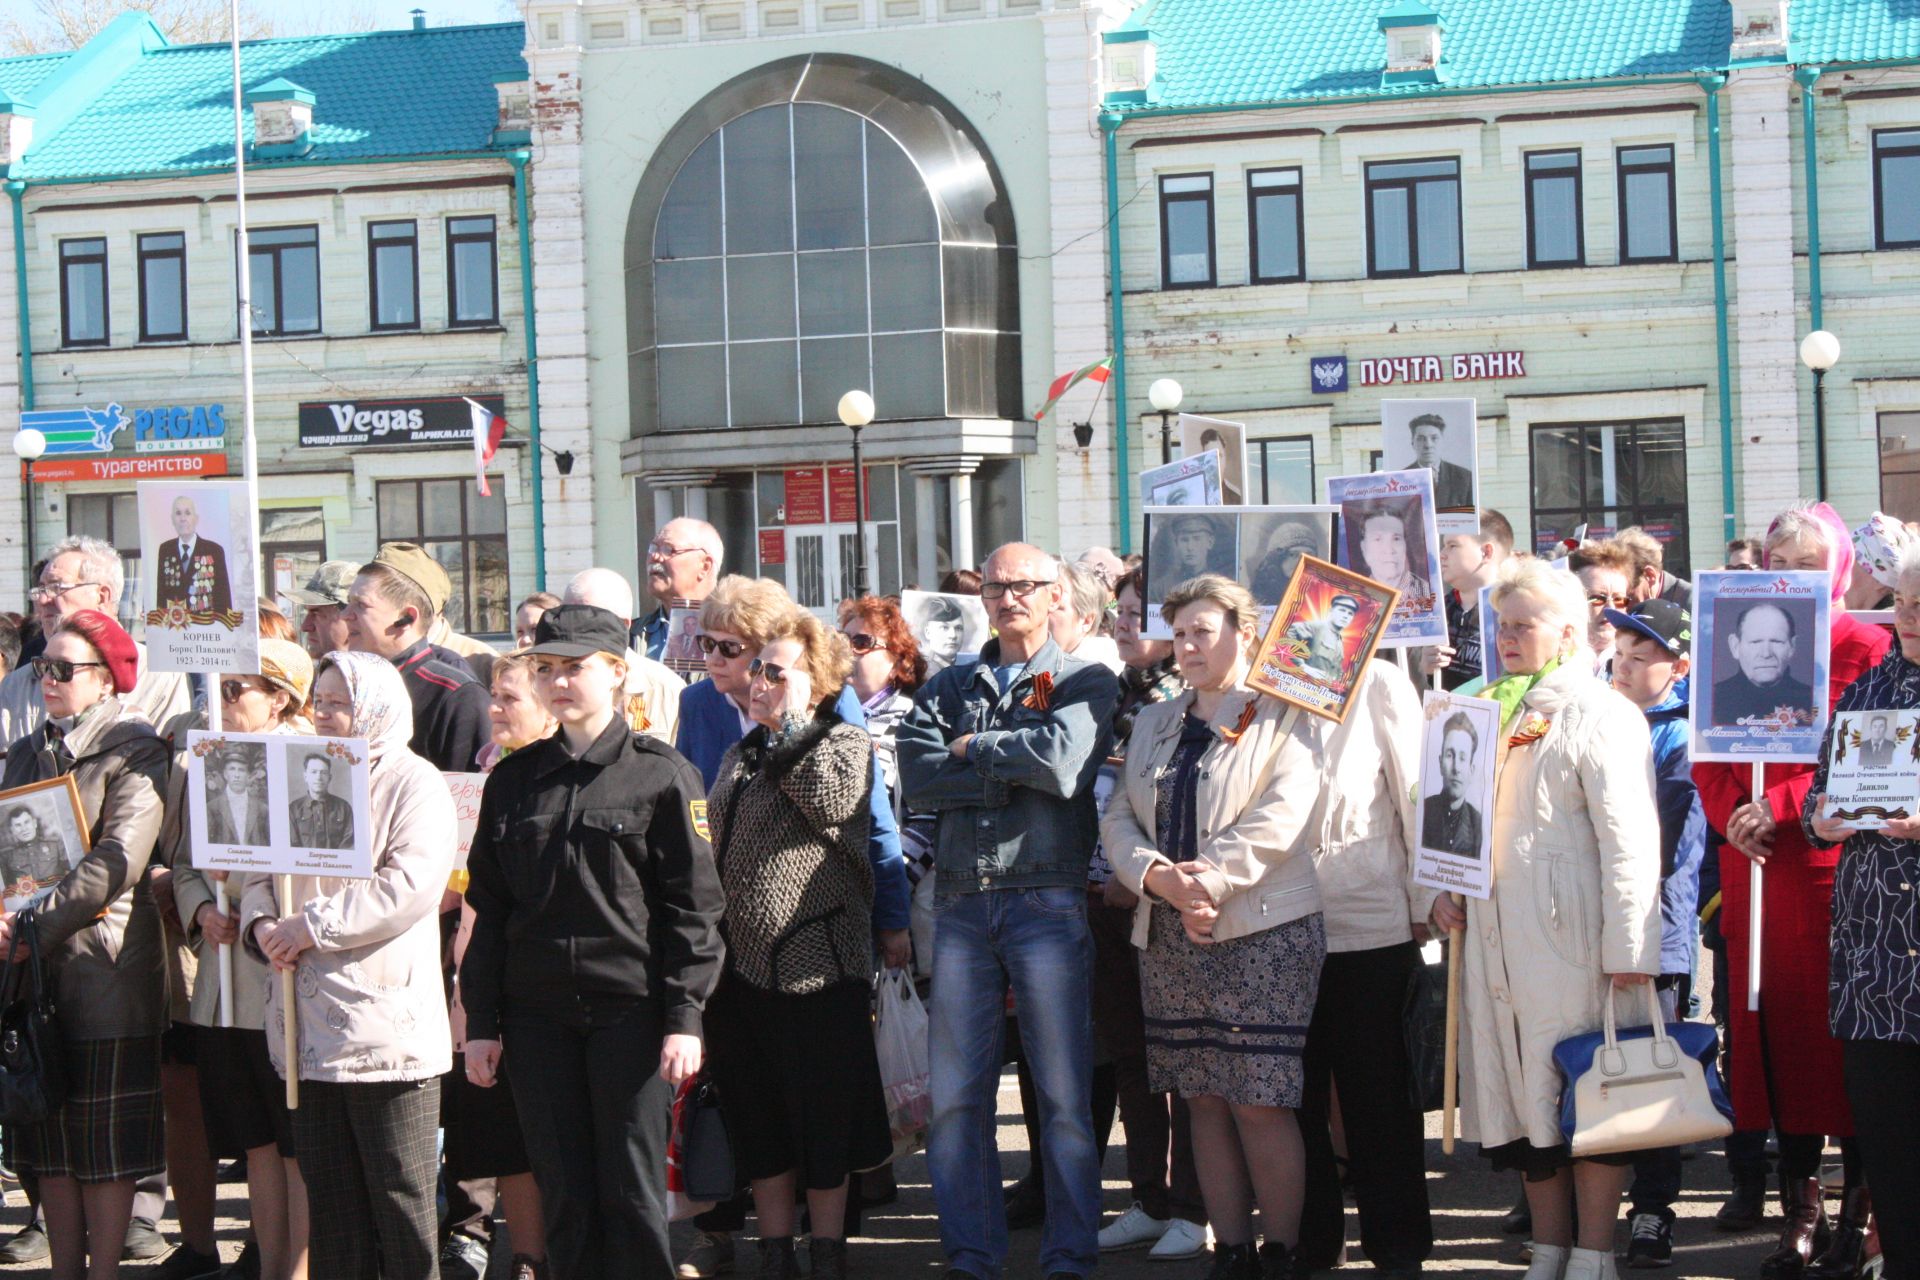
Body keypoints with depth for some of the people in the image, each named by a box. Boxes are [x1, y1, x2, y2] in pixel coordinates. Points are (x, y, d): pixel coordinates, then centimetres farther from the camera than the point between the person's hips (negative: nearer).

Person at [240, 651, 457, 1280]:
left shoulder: (414, 782, -4)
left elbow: (411, 886, -17)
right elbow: (261, 873, 18)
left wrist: (312, 926, -16)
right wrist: (261, 924, -5)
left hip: (386, 1024, -7)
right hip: (311, 1026, 7)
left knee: (399, 1198, -1)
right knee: (331, 1202, 9)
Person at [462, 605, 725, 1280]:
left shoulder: (661, 774, -2)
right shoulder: (514, 779, 10)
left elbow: (694, 906, -4)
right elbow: (489, 906, 12)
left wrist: (684, 1017, -10)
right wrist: (481, 1022, 7)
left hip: (630, 1009, -4)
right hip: (538, 1015, 4)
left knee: (632, 1195, -1)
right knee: (564, 1195, 6)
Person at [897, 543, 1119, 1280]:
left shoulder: (1086, 684, 6)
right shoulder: (949, 688, 16)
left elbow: (1064, 763, -13)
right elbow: (917, 776, -1)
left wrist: (972, 747, -1)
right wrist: (1015, 768, -8)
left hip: (1047, 900, -3)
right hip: (963, 905, 3)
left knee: (1064, 1094, -2)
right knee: (955, 1093, 3)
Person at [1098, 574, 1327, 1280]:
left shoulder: (1280, 718, 1)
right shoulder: (1154, 722, 19)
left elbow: (1277, 819, -11)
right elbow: (1118, 818, 10)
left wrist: (1209, 879, -19)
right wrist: (1161, 878, -9)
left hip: (1262, 933, -6)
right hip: (1169, 937, 6)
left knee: (1261, 1103, -7)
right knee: (1204, 1100, 6)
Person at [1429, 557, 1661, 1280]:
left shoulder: (1599, 715, -5)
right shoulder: (1489, 713, 19)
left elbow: (1629, 839, -12)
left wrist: (1629, 945, -18)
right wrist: (1441, 889, 8)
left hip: (1569, 930, -7)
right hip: (1494, 931, 7)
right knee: (1520, 1089, 8)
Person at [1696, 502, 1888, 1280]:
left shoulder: (1865, 648, -1)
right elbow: (1711, 757, 12)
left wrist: (1782, 806, -18)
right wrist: (1734, 814, -7)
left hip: (1835, 863, -4)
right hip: (1756, 865, 4)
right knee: (1776, 1027, 5)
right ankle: (1801, 1207, 13)